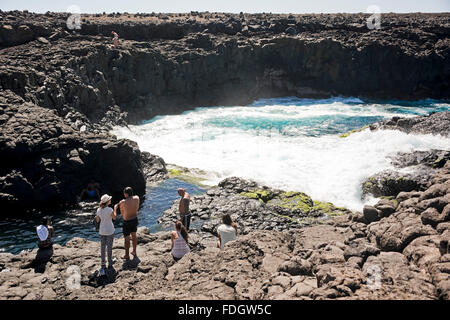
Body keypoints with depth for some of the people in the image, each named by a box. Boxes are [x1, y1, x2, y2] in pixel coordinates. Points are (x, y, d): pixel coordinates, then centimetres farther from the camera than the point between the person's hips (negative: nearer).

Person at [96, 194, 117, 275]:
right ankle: (110, 264, 21)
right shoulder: (109, 209, -19)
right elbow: (114, 218, -5)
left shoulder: (99, 210, -3)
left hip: (102, 231, 4)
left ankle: (103, 263, 21)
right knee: (109, 248, 9)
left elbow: (97, 220, 6)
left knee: (102, 247, 13)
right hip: (110, 231, -4)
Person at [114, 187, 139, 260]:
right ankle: (134, 252, 37)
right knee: (134, 235, 23)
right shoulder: (137, 198, -12)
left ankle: (127, 255, 22)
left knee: (127, 238, 9)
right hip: (135, 219, 5)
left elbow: (122, 212, -6)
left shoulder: (123, 202, -23)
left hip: (127, 222, -5)